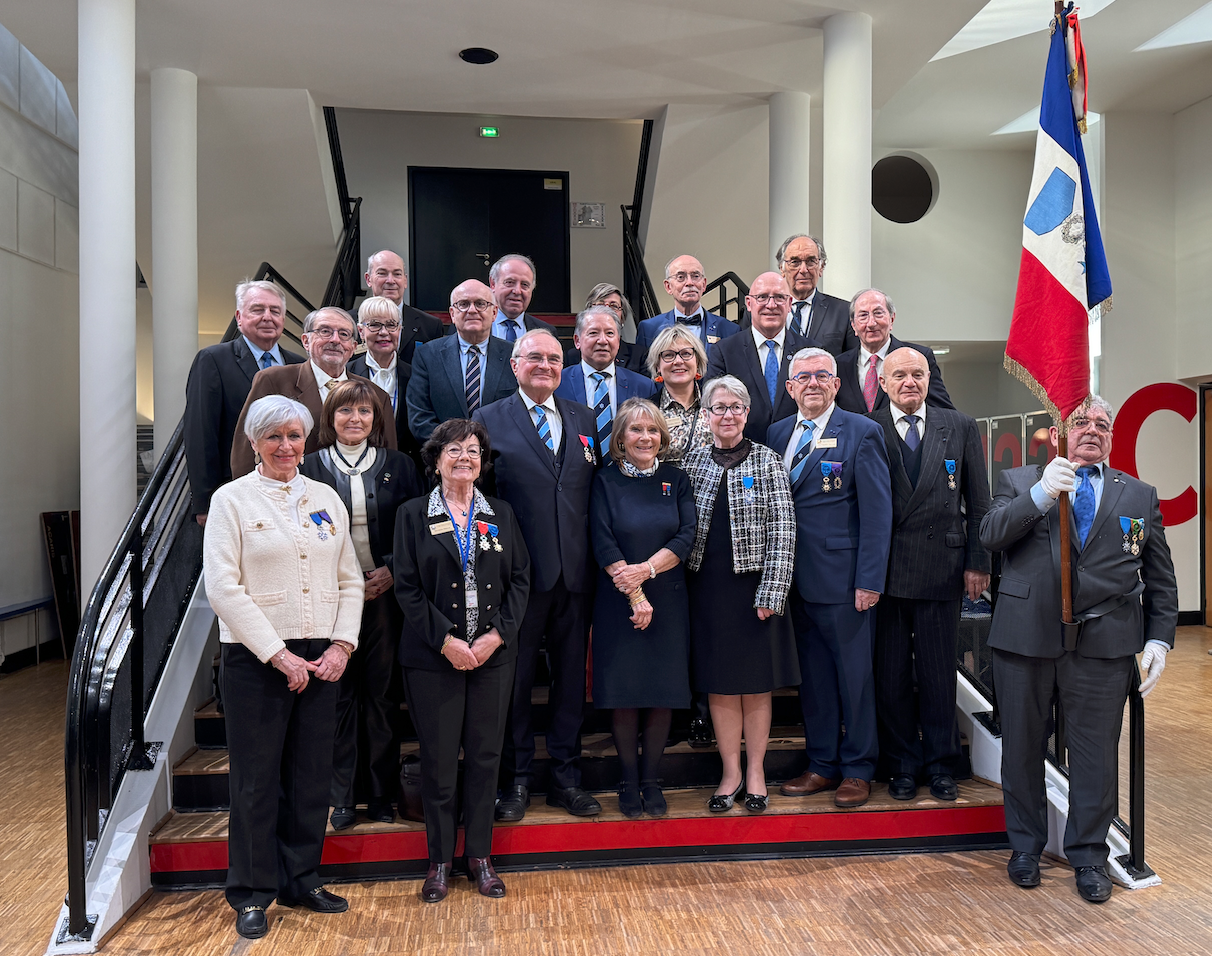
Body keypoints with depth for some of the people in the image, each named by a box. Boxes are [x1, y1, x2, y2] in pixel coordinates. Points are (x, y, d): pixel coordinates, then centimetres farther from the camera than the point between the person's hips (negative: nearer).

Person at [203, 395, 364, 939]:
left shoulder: (326, 498, 11)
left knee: (312, 774, 11)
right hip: (255, 660, -4)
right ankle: (253, 894, 23)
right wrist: (279, 655, -13)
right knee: (256, 779, 6)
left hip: (321, 659, 4)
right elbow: (223, 587, -9)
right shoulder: (232, 499, -2)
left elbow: (350, 580, 10)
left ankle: (302, 880, 28)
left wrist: (341, 645, -3)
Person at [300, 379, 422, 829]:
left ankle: (381, 793, 17)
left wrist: (393, 571, -7)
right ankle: (342, 796, 15)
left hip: (385, 594, 1)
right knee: (338, 691, 3)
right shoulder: (311, 467, 5)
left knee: (382, 691, 5)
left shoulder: (398, 465, 8)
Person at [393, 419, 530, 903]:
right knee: (438, 758, 5)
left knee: (485, 755, 8)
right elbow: (407, 587, -4)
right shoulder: (413, 514, 2)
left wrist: (497, 634, -8)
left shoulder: (502, 514, 9)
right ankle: (440, 860, 21)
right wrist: (445, 640, -13)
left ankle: (480, 855, 23)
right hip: (433, 657, -2)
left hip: (493, 654, 2)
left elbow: (520, 579, 5)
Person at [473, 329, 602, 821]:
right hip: (521, 571, -3)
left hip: (575, 572, 3)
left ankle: (566, 776, 25)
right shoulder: (490, 420, 1)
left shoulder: (585, 419, 12)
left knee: (571, 675, 11)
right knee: (515, 676, 7)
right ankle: (517, 779, 22)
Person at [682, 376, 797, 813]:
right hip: (708, 586, 2)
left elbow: (783, 530, -5)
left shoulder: (767, 461, 0)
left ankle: (755, 771, 21)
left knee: (757, 683, 6)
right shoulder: (692, 461, 7)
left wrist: (771, 592, -12)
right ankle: (731, 772, 20)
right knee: (719, 685, 7)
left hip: (754, 585, -2)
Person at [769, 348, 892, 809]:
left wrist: (870, 580, -13)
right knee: (814, 674, 13)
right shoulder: (777, 433, 11)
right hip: (798, 578, 5)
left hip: (844, 579, -4)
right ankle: (822, 765, 26)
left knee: (854, 674, 5)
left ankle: (857, 770, 20)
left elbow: (876, 512, -8)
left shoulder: (862, 433, -4)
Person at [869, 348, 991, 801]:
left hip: (942, 568, 1)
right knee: (891, 675, 8)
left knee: (939, 674, 10)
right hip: (884, 571, -1)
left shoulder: (961, 427, 7)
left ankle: (941, 765, 26)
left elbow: (978, 503, 8)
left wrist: (977, 562, 3)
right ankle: (901, 765, 23)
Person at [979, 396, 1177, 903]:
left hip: (1104, 645, 1)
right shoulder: (1020, 481, 7)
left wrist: (1159, 638, 2)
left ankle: (1089, 854, 26)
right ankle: (1025, 846, 28)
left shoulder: (1141, 496, 13)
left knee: (1096, 752, 7)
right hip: (1026, 637, -1)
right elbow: (990, 533, -10)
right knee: (1023, 747, 10)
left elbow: (1161, 579, 12)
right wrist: (1041, 495, -21)